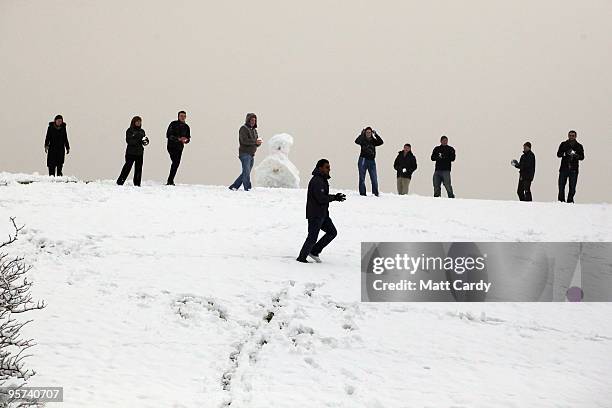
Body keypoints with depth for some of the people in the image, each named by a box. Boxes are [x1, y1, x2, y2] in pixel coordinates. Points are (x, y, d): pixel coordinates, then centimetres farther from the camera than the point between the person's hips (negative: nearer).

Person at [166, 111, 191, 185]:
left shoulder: (186, 127, 12)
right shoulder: (173, 124, -4)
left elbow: (188, 137, 17)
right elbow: (168, 135, -12)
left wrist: (186, 140, -8)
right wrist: (178, 139, -22)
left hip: (180, 148, 6)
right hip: (172, 147, -6)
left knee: (176, 164, 4)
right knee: (175, 162, -18)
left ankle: (170, 181, 13)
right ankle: (170, 181, -17)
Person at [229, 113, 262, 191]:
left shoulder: (254, 130, 20)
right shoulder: (244, 128, -4)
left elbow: (256, 143, 17)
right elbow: (244, 140, -18)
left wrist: (259, 142, -6)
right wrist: (255, 141, -22)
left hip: (252, 155, 8)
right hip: (245, 153, -8)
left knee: (245, 173, 8)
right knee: (246, 172, -14)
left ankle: (234, 187, 15)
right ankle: (247, 189, -18)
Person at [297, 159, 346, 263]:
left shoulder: (323, 180, 13)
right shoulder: (316, 181, -20)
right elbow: (321, 198, -25)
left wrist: (335, 196, 2)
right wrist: (335, 198, -17)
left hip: (323, 214, 10)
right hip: (315, 214, -10)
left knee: (332, 232, 11)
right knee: (312, 237, -3)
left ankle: (314, 251, 17)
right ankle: (301, 258, 10)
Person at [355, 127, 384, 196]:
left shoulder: (373, 141, 10)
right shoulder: (362, 140, 3)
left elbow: (381, 142, -6)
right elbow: (357, 141, -17)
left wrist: (376, 134, -15)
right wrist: (362, 134, -27)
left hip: (372, 161, 2)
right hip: (363, 160, -2)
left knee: (374, 178, -3)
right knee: (362, 178, -3)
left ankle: (375, 193, 1)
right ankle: (362, 193, 0)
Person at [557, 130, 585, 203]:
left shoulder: (579, 146, 10)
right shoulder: (563, 144, 10)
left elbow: (582, 157, 4)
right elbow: (558, 154, 4)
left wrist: (576, 155, -17)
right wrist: (564, 154, -17)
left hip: (574, 169, 0)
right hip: (564, 168, 0)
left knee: (572, 187, -2)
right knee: (561, 185, -4)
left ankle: (570, 201, 5)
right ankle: (561, 200, 3)